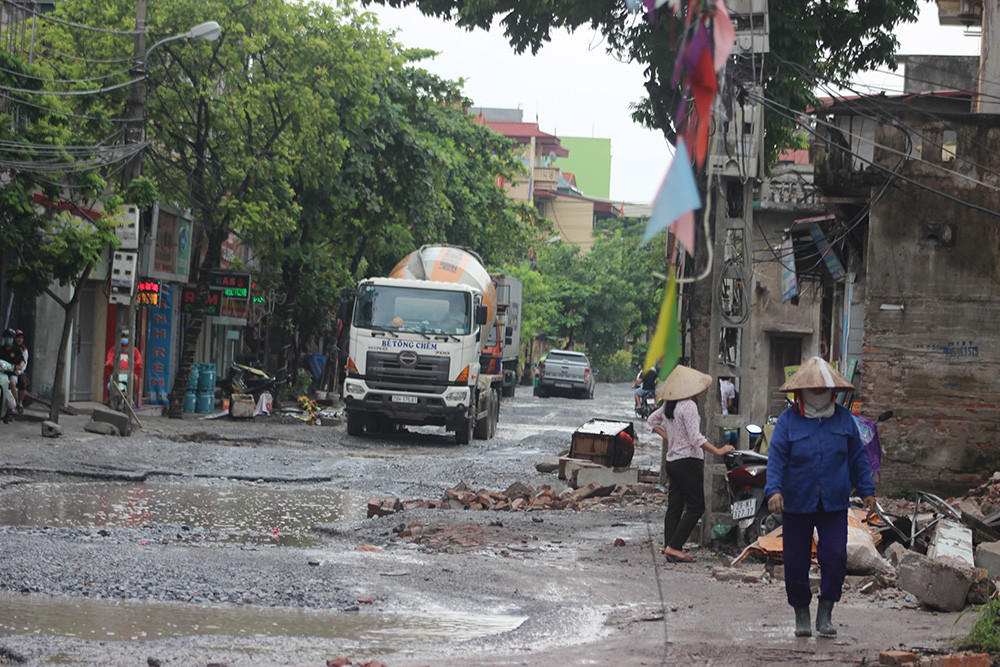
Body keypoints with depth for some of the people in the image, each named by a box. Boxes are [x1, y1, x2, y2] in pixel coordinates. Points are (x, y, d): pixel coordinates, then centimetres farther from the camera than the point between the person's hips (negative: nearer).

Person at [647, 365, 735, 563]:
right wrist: (718, 451, -15)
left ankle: (669, 549, 6)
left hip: (672, 461, 8)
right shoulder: (688, 406, -17)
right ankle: (673, 547, -10)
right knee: (696, 507, -3)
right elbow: (696, 439, -20)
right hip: (688, 461, -8)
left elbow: (651, 422, 24)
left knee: (674, 506, 8)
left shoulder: (668, 405, 8)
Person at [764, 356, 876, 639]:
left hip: (834, 504, 1)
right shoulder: (788, 421, -3)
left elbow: (858, 457, 14)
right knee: (796, 562, 3)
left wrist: (866, 490, 13)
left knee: (835, 556, -11)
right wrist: (774, 490, -22)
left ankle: (825, 614, 1)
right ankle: (801, 615, 20)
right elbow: (776, 458, -8)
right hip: (797, 504, -1)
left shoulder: (843, 419, 6)